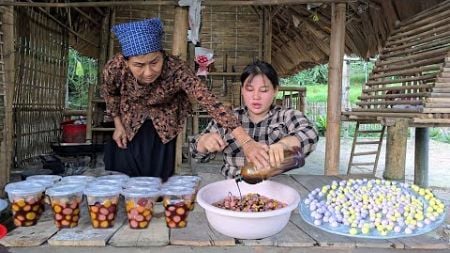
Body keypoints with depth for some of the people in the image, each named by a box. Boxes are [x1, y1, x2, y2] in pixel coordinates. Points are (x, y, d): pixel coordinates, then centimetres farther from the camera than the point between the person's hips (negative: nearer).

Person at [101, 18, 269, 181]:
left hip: (165, 128, -1)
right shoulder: (115, 68, -30)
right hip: (130, 125, 2)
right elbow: (109, 93, -5)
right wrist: (118, 125, 0)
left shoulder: (176, 70, -38)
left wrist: (246, 142, -56)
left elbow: (210, 102, -48)